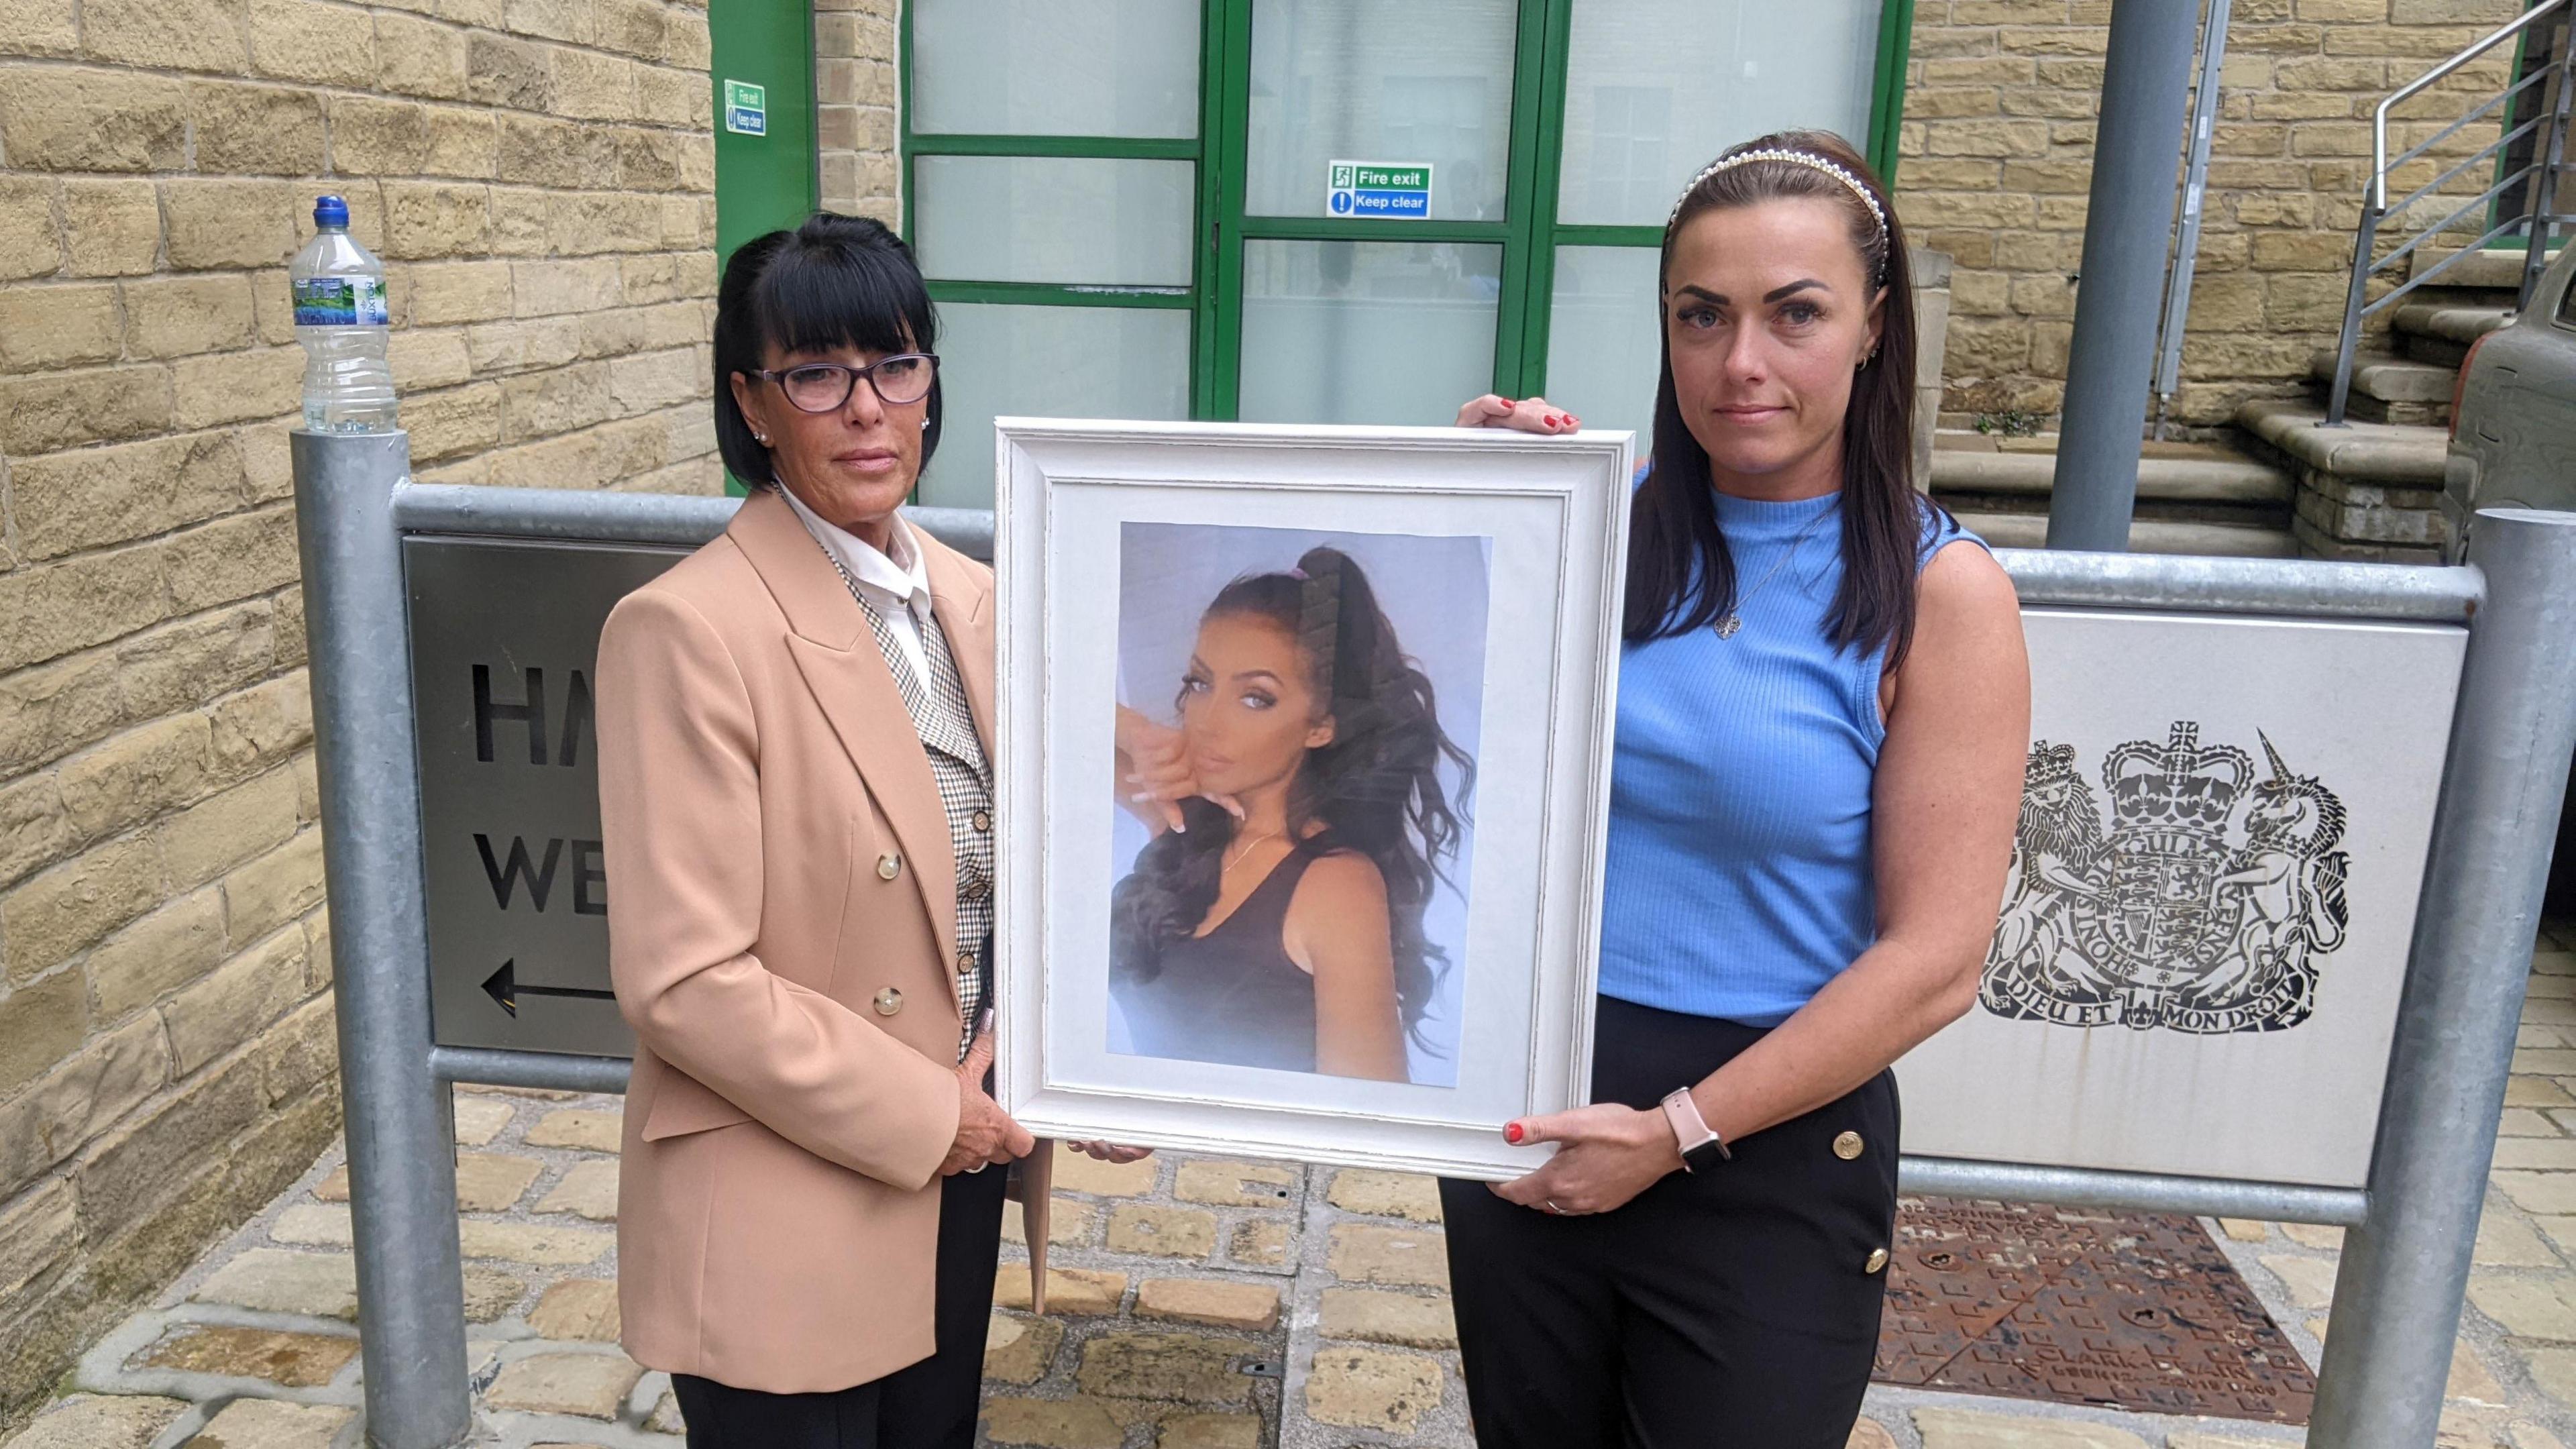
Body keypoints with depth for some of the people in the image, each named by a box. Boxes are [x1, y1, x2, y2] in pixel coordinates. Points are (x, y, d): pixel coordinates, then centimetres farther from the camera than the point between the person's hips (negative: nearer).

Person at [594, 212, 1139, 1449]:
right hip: (782, 1224, -6)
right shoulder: (689, 629, -18)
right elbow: (682, 980, -20)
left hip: (955, 1177, 7)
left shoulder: (971, 601, 3)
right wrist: (922, 1115, -14)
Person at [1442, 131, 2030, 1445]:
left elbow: (1934, 961, -13)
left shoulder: (1940, 596, -11)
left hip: (1772, 1146, -3)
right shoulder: (1600, 527, -2)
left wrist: (1678, 1131, -14)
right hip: (1526, 1103, 3)